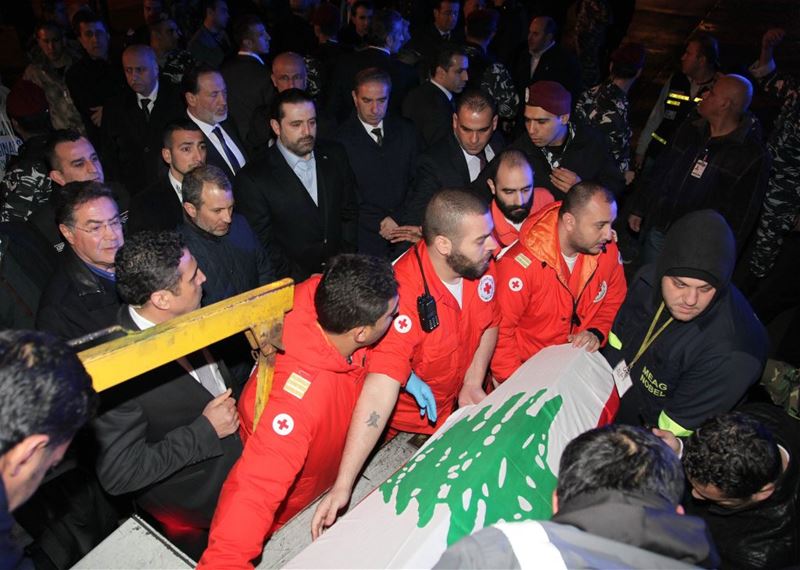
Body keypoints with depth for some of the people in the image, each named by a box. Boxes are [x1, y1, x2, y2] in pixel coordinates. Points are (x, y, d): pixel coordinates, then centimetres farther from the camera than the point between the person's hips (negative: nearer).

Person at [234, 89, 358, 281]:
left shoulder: (335, 155, 7)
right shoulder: (252, 180, -7)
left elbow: (349, 213, 12)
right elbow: (263, 245, -5)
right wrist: (304, 280, -12)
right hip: (294, 283, -3)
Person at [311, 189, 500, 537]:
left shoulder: (481, 262, -15)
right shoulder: (405, 293, -35)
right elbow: (380, 388, -39)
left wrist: (473, 384, -12)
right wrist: (343, 486, -42)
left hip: (458, 406, 5)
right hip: (402, 424, -5)